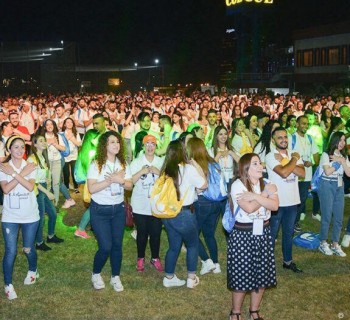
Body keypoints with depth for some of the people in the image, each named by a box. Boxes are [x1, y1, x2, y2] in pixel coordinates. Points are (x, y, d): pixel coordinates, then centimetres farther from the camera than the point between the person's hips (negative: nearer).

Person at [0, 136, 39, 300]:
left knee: (28, 249, 11)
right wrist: (23, 173, -20)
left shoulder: (30, 166, -2)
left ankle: (33, 271, 41)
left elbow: (30, 187, -18)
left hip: (30, 215, 1)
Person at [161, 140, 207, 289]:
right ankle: (191, 278, 19)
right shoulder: (188, 169, -15)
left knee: (174, 246, 18)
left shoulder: (165, 170, 1)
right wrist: (197, 166, 3)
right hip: (184, 214, -5)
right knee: (192, 245, 15)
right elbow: (204, 184, -5)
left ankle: (169, 278, 25)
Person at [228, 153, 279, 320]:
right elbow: (249, 208, -25)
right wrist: (265, 194, -14)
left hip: (263, 233, 5)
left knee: (262, 274, 12)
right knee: (241, 275, 2)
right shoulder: (238, 185, -13)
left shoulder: (267, 184, 4)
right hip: (243, 235, -5)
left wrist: (254, 196, -20)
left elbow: (275, 206, -12)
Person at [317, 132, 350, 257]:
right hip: (327, 186, -6)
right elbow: (327, 172, -16)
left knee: (339, 217, 6)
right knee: (327, 216, -3)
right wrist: (338, 163, -9)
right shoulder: (326, 155, -5)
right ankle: (323, 244, 9)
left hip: (339, 187, 6)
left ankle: (335, 244, 16)